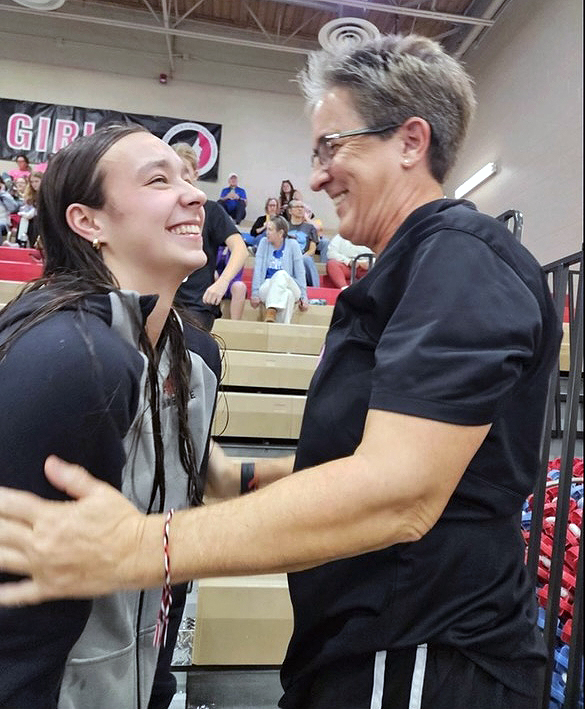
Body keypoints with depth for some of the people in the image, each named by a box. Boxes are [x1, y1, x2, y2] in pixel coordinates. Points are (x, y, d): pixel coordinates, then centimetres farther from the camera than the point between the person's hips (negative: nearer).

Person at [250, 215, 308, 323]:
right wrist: (255, 294, -6)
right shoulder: (264, 243, 5)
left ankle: (271, 313, -50)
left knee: (281, 274, -36)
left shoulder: (292, 244, 2)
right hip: (268, 287, 0)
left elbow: (300, 272, 1)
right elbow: (258, 269, 0)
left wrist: (303, 297, -2)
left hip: (289, 285, 0)